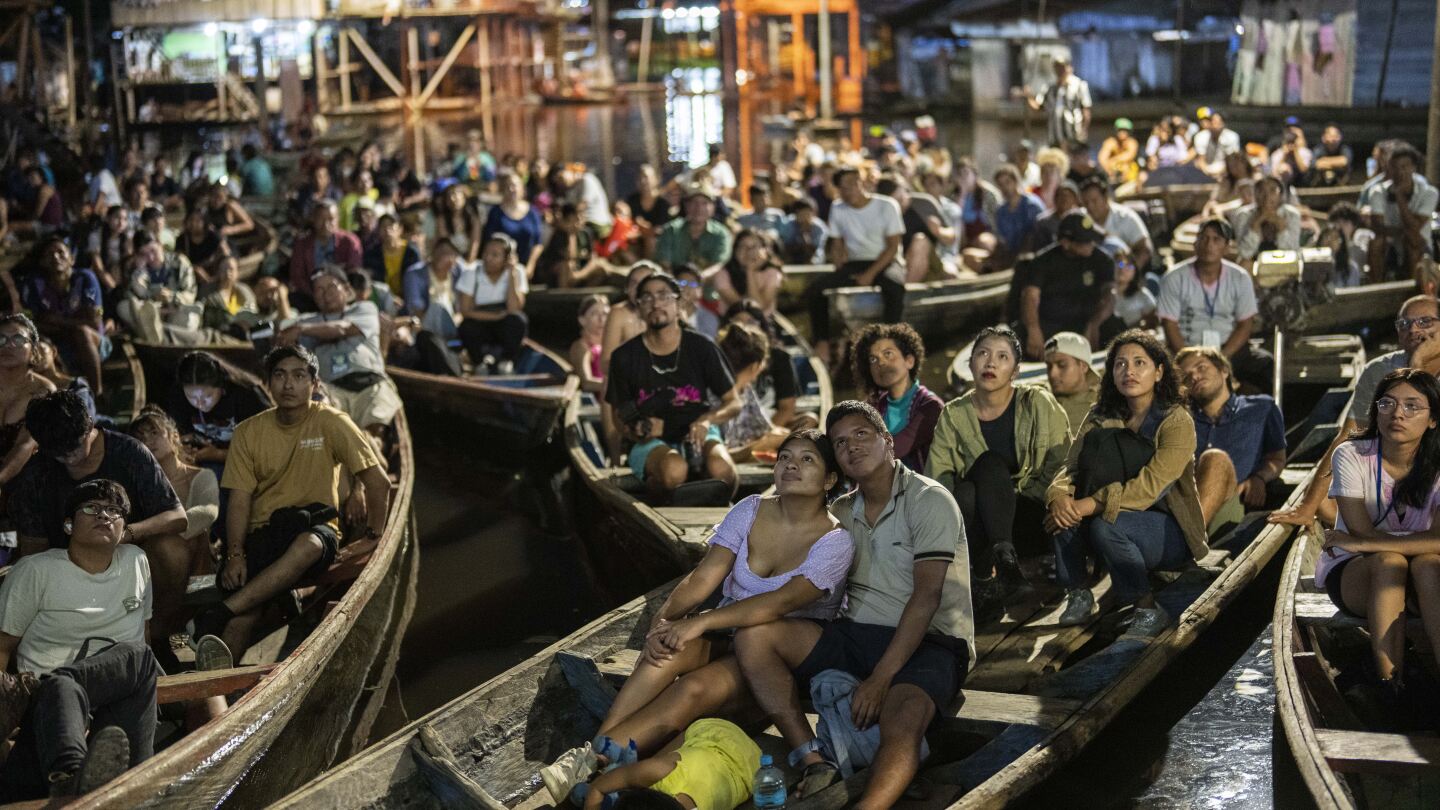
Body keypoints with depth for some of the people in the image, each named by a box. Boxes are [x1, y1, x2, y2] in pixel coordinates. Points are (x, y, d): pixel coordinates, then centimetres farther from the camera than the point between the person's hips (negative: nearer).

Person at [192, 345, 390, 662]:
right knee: (245, 612, -30)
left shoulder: (331, 423, -4)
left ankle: (221, 612, -38)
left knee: (307, 545, -41)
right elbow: (240, 501, 0)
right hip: (263, 534, 2)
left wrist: (373, 535, -2)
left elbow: (378, 482, -2)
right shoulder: (249, 432, 3)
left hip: (316, 528, -2)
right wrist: (235, 554, -13)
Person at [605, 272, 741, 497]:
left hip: (697, 436, 1)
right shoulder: (625, 357, 3)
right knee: (674, 470, -38)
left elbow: (733, 402, 8)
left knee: (721, 469, -36)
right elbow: (618, 416, 11)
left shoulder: (701, 347, 4)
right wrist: (635, 432, -13)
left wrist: (707, 420, -13)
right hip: (651, 443, -1)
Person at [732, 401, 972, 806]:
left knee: (901, 722, -39)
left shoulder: (929, 501, -6)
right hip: (857, 636, 7)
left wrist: (881, 678, -22)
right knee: (753, 635, -15)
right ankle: (815, 765, -22)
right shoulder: (840, 513, 15)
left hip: (926, 643, -6)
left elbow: (926, 598, -15)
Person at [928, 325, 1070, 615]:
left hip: (1029, 516, -2)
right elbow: (935, 480, -6)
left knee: (990, 464, -30)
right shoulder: (953, 416, 3)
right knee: (964, 492, -32)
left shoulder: (1038, 404, -2)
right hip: (978, 518, 2)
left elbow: (1061, 468, -7)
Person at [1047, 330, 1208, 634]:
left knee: (1106, 526, -34)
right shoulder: (1102, 417, 3)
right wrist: (1059, 495, -31)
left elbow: (1150, 485, -25)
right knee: (1066, 506, -22)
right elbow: (1070, 467, -7)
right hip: (1126, 517, 5)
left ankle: (1148, 609, -14)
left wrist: (1090, 505, -35)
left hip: (1171, 532, -5)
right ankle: (1077, 594, -9)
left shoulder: (1177, 421, -14)